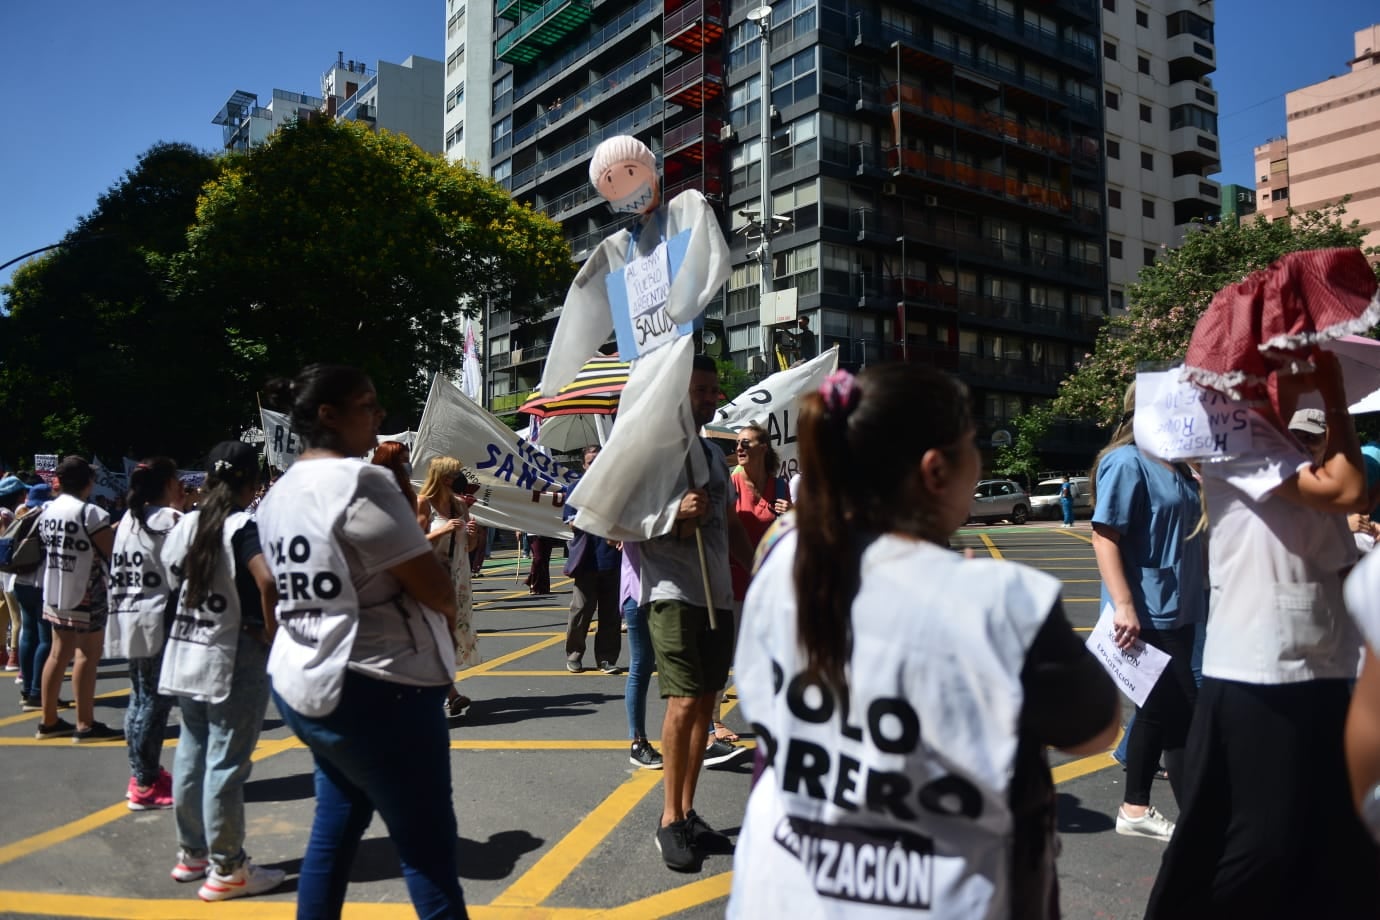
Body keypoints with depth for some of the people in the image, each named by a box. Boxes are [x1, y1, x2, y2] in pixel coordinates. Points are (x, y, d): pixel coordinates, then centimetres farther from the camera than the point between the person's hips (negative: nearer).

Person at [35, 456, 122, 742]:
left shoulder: (47, 512, 8)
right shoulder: (90, 513, -17)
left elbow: (49, 547, 18)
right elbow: (112, 555, -16)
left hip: (54, 592, 8)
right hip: (85, 594, -8)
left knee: (59, 653, 14)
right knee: (87, 655, -3)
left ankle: (49, 721, 21)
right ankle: (85, 725, 1)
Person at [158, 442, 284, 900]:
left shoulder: (188, 523, 6)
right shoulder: (244, 526, -16)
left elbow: (171, 569, 18)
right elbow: (267, 582, -30)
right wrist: (272, 634, -17)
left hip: (186, 652, 8)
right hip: (232, 657, -8)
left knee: (192, 754, 17)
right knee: (226, 763, 0)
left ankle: (192, 854, 30)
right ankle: (227, 871, 9)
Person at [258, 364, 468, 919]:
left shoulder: (278, 496, 11)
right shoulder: (360, 482, -17)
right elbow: (437, 590, -17)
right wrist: (448, 621, 4)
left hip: (301, 682, 9)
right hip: (376, 690, -9)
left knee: (335, 829, 18)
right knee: (428, 848, -1)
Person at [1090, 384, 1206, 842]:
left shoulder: (1176, 466, 13)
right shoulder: (1127, 462, -14)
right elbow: (1104, 536, -20)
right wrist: (1123, 606, -26)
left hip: (1177, 610, 9)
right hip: (1148, 613, -9)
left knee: (1160, 709, 14)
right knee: (1182, 713, -4)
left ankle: (1135, 809, 26)